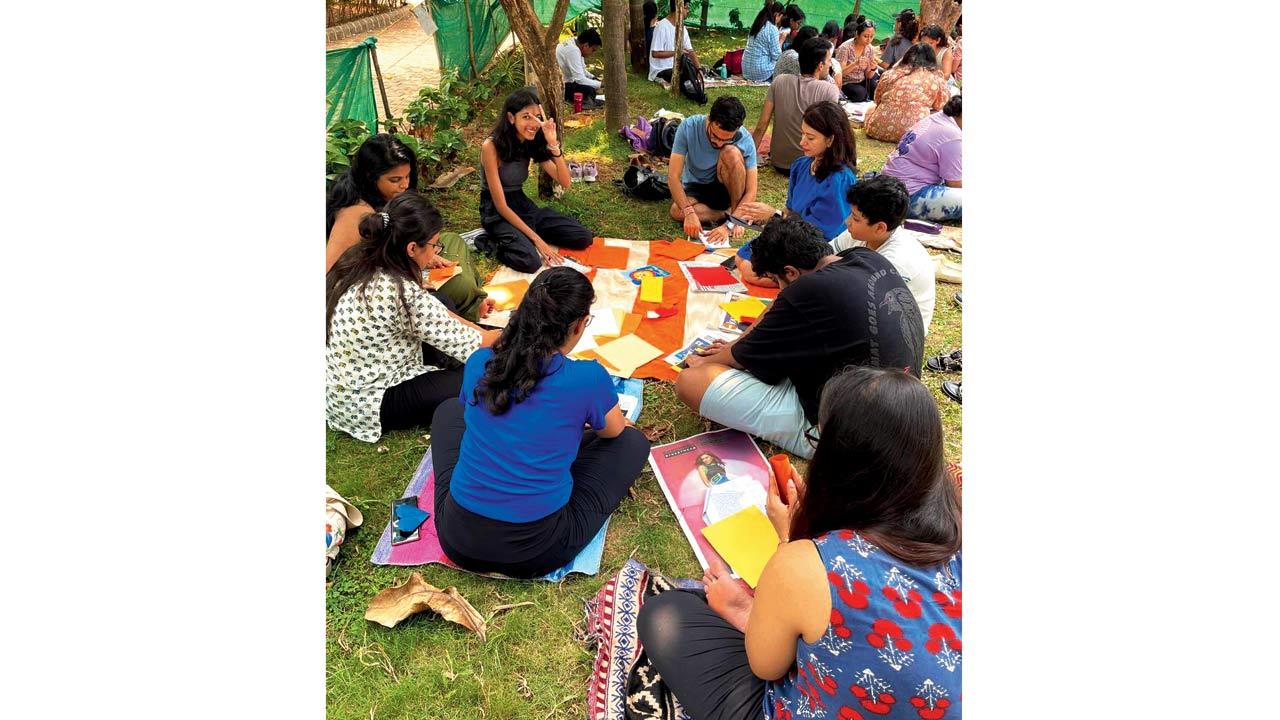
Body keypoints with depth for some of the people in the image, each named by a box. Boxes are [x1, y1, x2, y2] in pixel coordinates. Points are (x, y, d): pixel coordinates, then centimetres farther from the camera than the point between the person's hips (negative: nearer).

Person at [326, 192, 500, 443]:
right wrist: (505, 335, -1)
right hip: (369, 404, -9)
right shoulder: (399, 292, -30)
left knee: (442, 304, 9)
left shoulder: (359, 260, -5)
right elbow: (459, 341, -18)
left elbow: (433, 311, 5)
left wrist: (478, 328, 2)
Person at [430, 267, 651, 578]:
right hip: (536, 552, -3)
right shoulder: (589, 378, -15)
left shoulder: (478, 363, -4)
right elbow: (614, 431, 7)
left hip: (457, 541, 4)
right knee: (634, 442, 13)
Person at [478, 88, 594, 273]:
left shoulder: (533, 143, -2)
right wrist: (536, 239, -24)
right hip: (497, 214, -6)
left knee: (583, 237, -5)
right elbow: (501, 206, -21)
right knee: (530, 261, -33)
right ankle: (490, 242, -4)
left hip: (523, 205, 7)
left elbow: (565, 183, -10)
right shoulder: (491, 146, -20)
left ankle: (520, 237, 7)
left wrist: (554, 144, -24)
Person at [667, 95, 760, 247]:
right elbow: (673, 176, -26)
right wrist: (689, 212, -40)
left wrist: (729, 225, -35)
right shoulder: (689, 127, -24)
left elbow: (751, 192, -22)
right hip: (695, 188, 1)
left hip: (726, 187, -1)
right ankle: (729, 214, -14)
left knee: (731, 153, -31)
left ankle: (735, 211, -15)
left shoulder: (745, 139, -23)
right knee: (677, 212, -33)